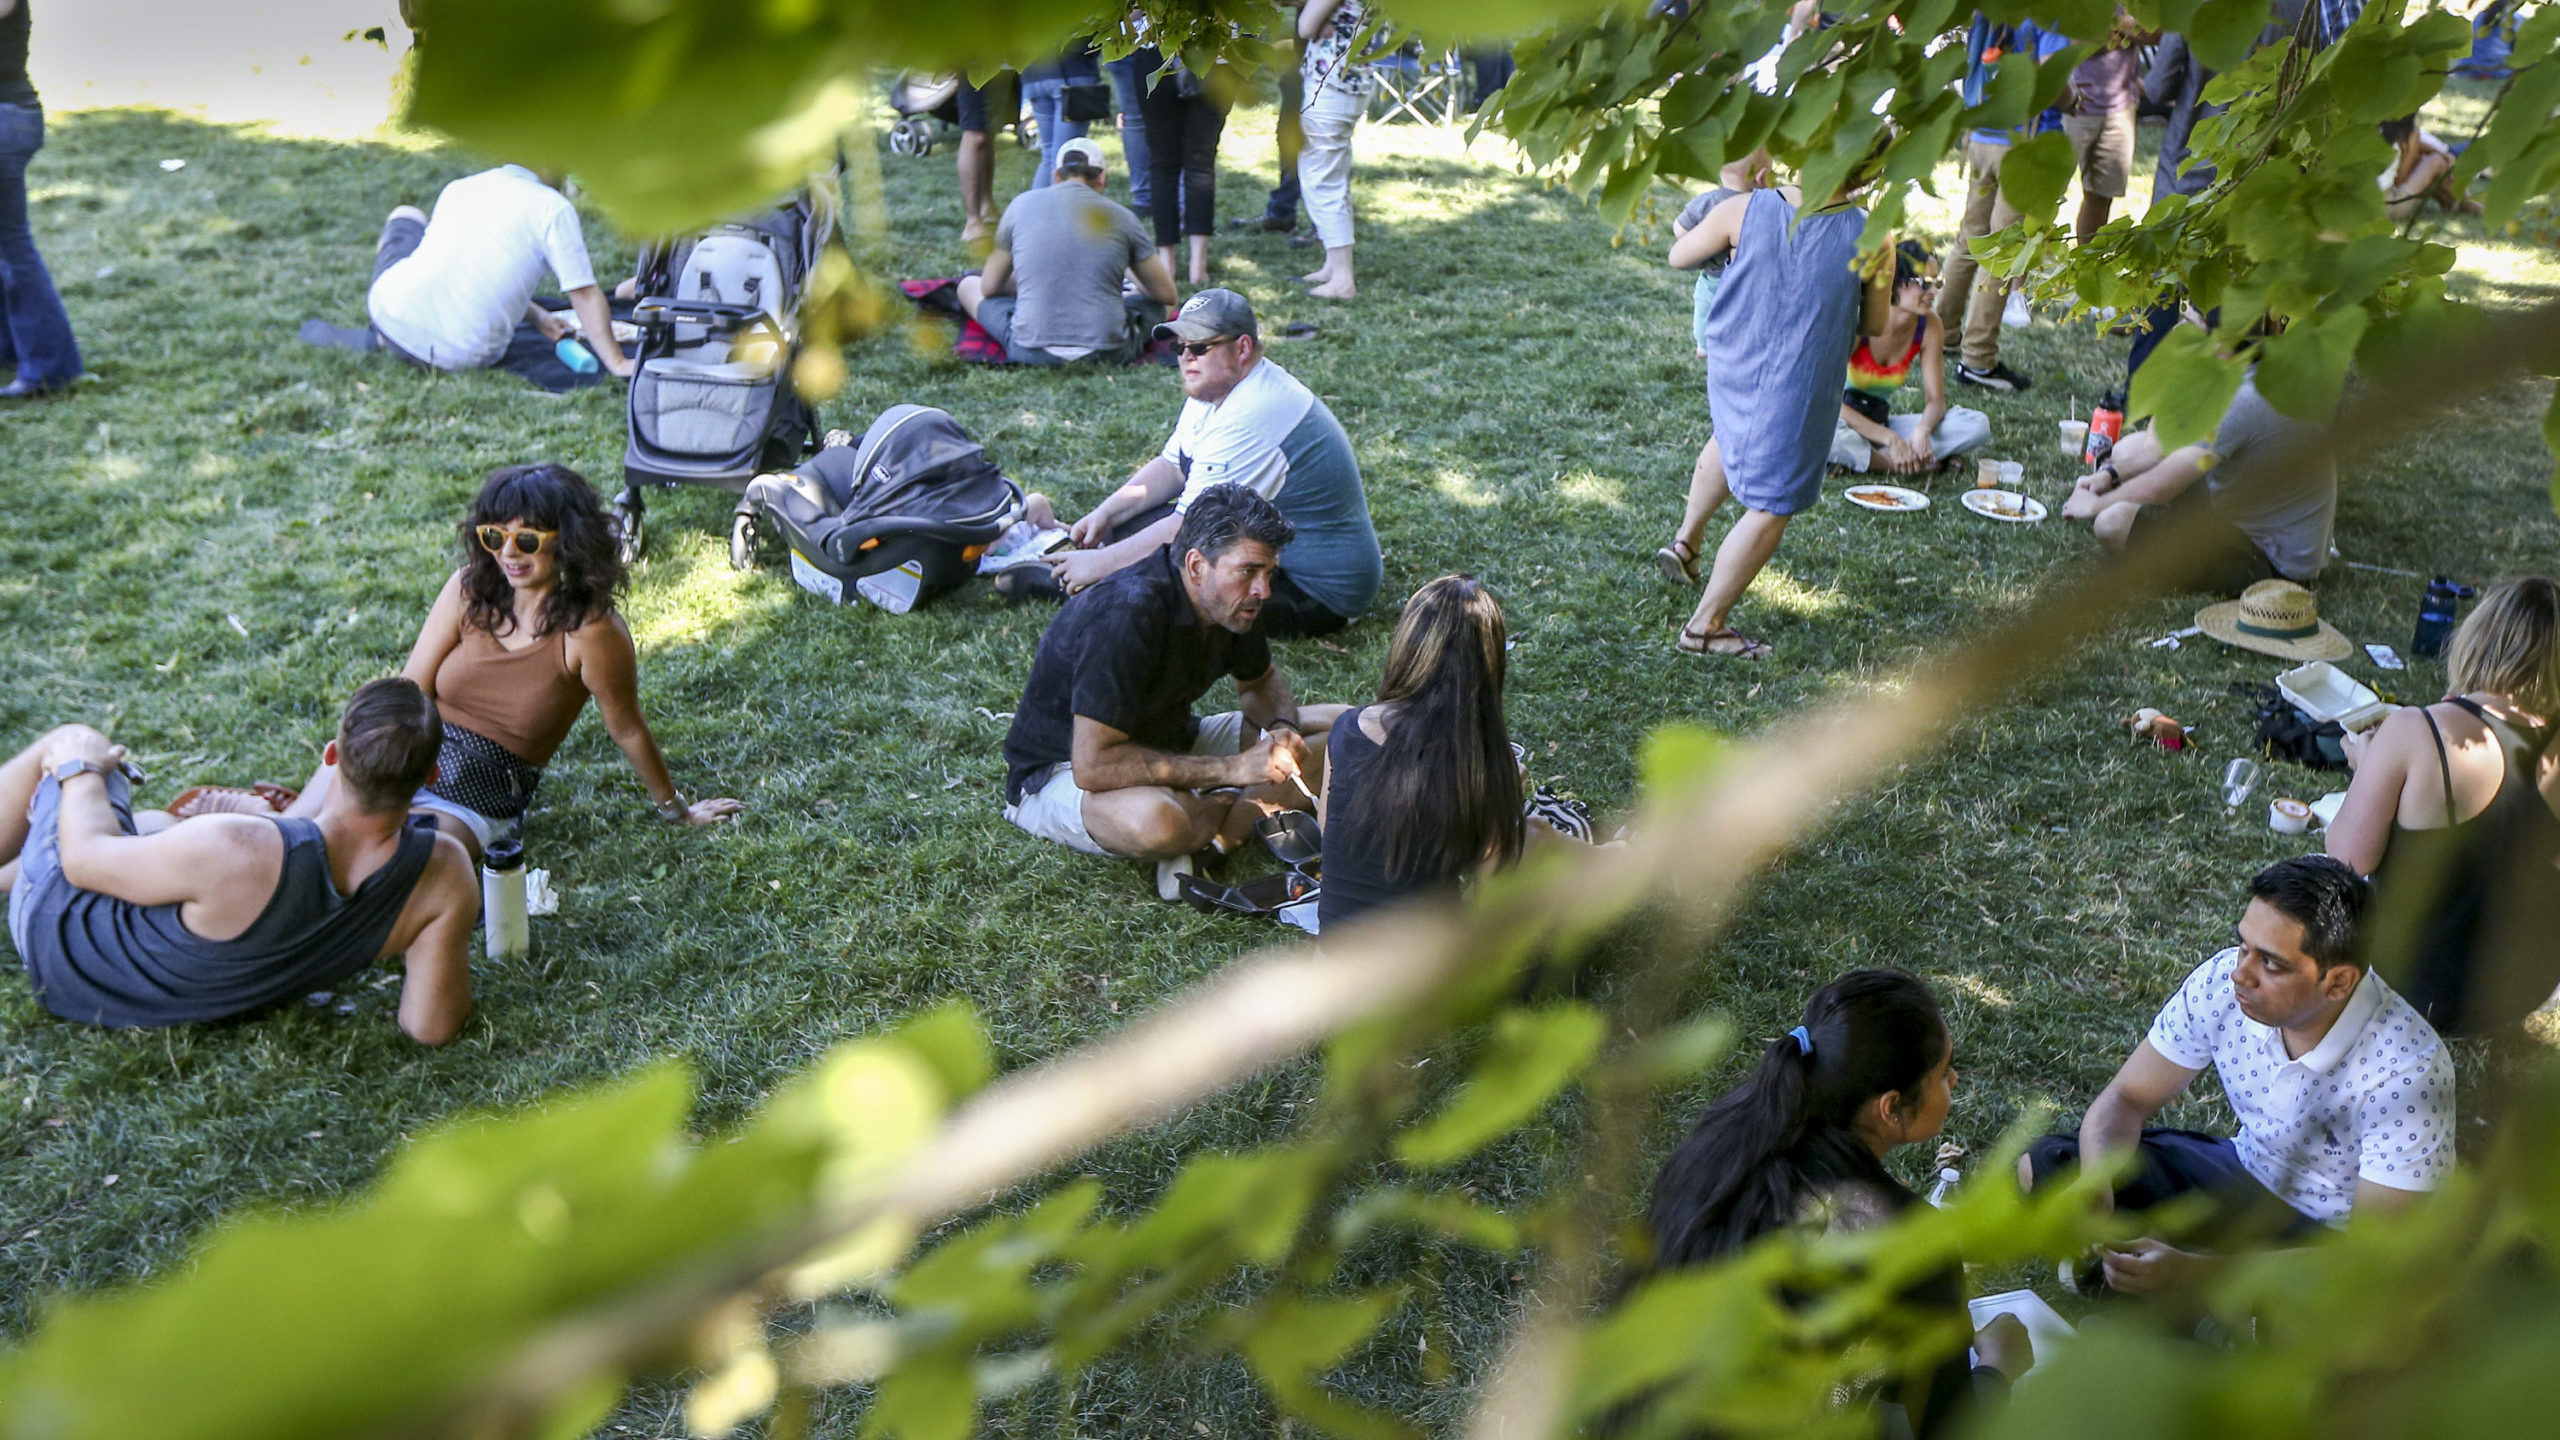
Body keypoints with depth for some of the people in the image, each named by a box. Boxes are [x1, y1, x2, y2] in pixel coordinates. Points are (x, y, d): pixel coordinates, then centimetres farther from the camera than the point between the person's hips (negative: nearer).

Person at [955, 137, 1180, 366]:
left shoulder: (1021, 205, 4)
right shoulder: (1122, 217, 2)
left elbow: (989, 287, 13)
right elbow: (1169, 296, 10)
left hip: (1031, 351, -1)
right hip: (1108, 353, 1)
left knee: (969, 284, 25)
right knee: (1162, 304, 29)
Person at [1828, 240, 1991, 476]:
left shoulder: (1928, 326, -4)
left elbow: (1935, 400, -2)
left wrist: (1922, 431, -27)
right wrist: (1889, 438, -30)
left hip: (1880, 423, 6)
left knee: (1978, 426, -12)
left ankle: (1855, 459, -20)